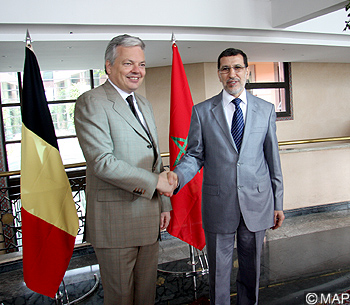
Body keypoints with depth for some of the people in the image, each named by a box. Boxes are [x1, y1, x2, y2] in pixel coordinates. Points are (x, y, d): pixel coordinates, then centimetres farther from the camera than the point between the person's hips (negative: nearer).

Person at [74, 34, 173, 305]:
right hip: (115, 219, -7)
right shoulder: (91, 102, -11)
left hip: (148, 218, 7)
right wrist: (154, 181, -17)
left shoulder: (144, 104, 14)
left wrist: (164, 203, 14)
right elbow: (102, 162, -21)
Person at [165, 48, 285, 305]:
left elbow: (273, 158, 5)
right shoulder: (202, 111, 0)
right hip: (219, 204, -1)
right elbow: (195, 155, -1)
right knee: (219, 271, 13)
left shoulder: (266, 110, 4)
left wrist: (278, 203, 6)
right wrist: (177, 176, -22)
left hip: (257, 203, 2)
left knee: (251, 269, 18)